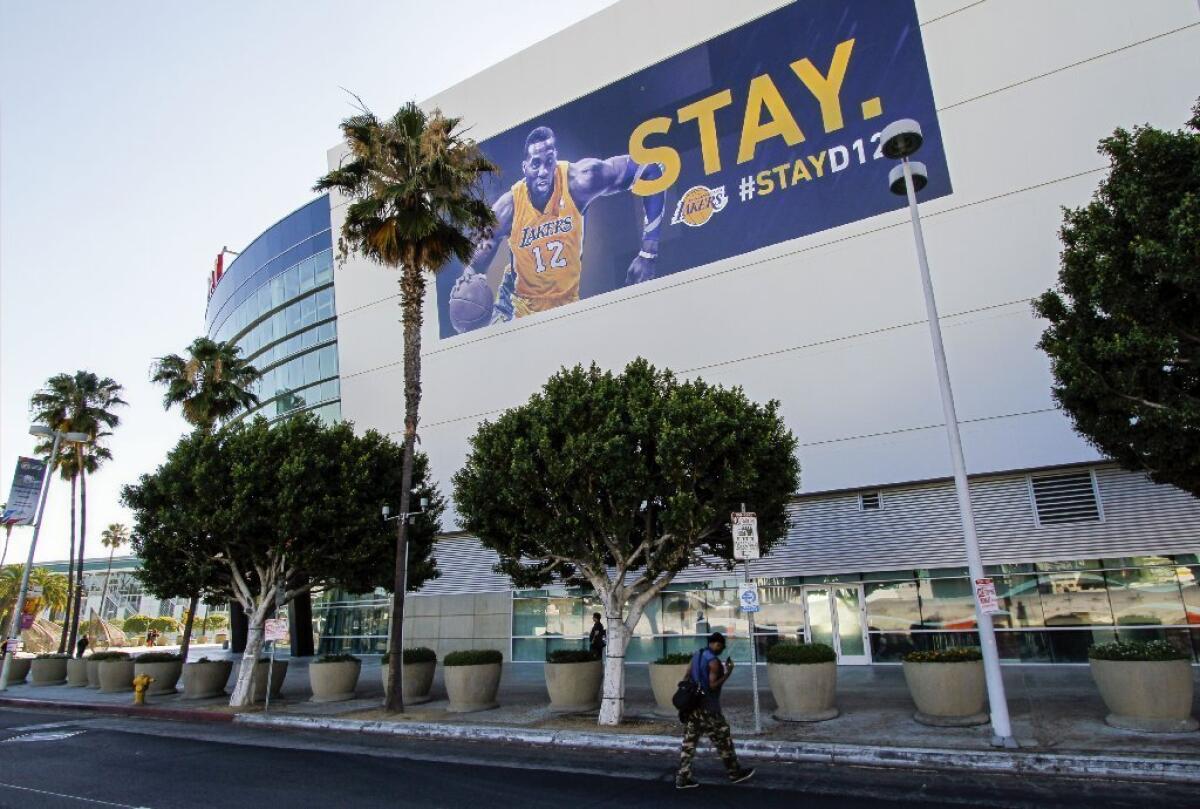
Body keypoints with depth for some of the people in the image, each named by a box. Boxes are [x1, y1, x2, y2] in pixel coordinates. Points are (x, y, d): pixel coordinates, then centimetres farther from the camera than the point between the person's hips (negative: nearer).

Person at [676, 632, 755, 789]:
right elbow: (713, 685, -20)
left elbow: (687, 677, 14)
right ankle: (735, 773, 22)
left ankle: (682, 778, 9)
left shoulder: (697, 655, 9)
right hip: (708, 709, -8)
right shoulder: (714, 661, -16)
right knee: (723, 741, 9)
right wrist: (728, 673, -13)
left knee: (689, 742, 8)